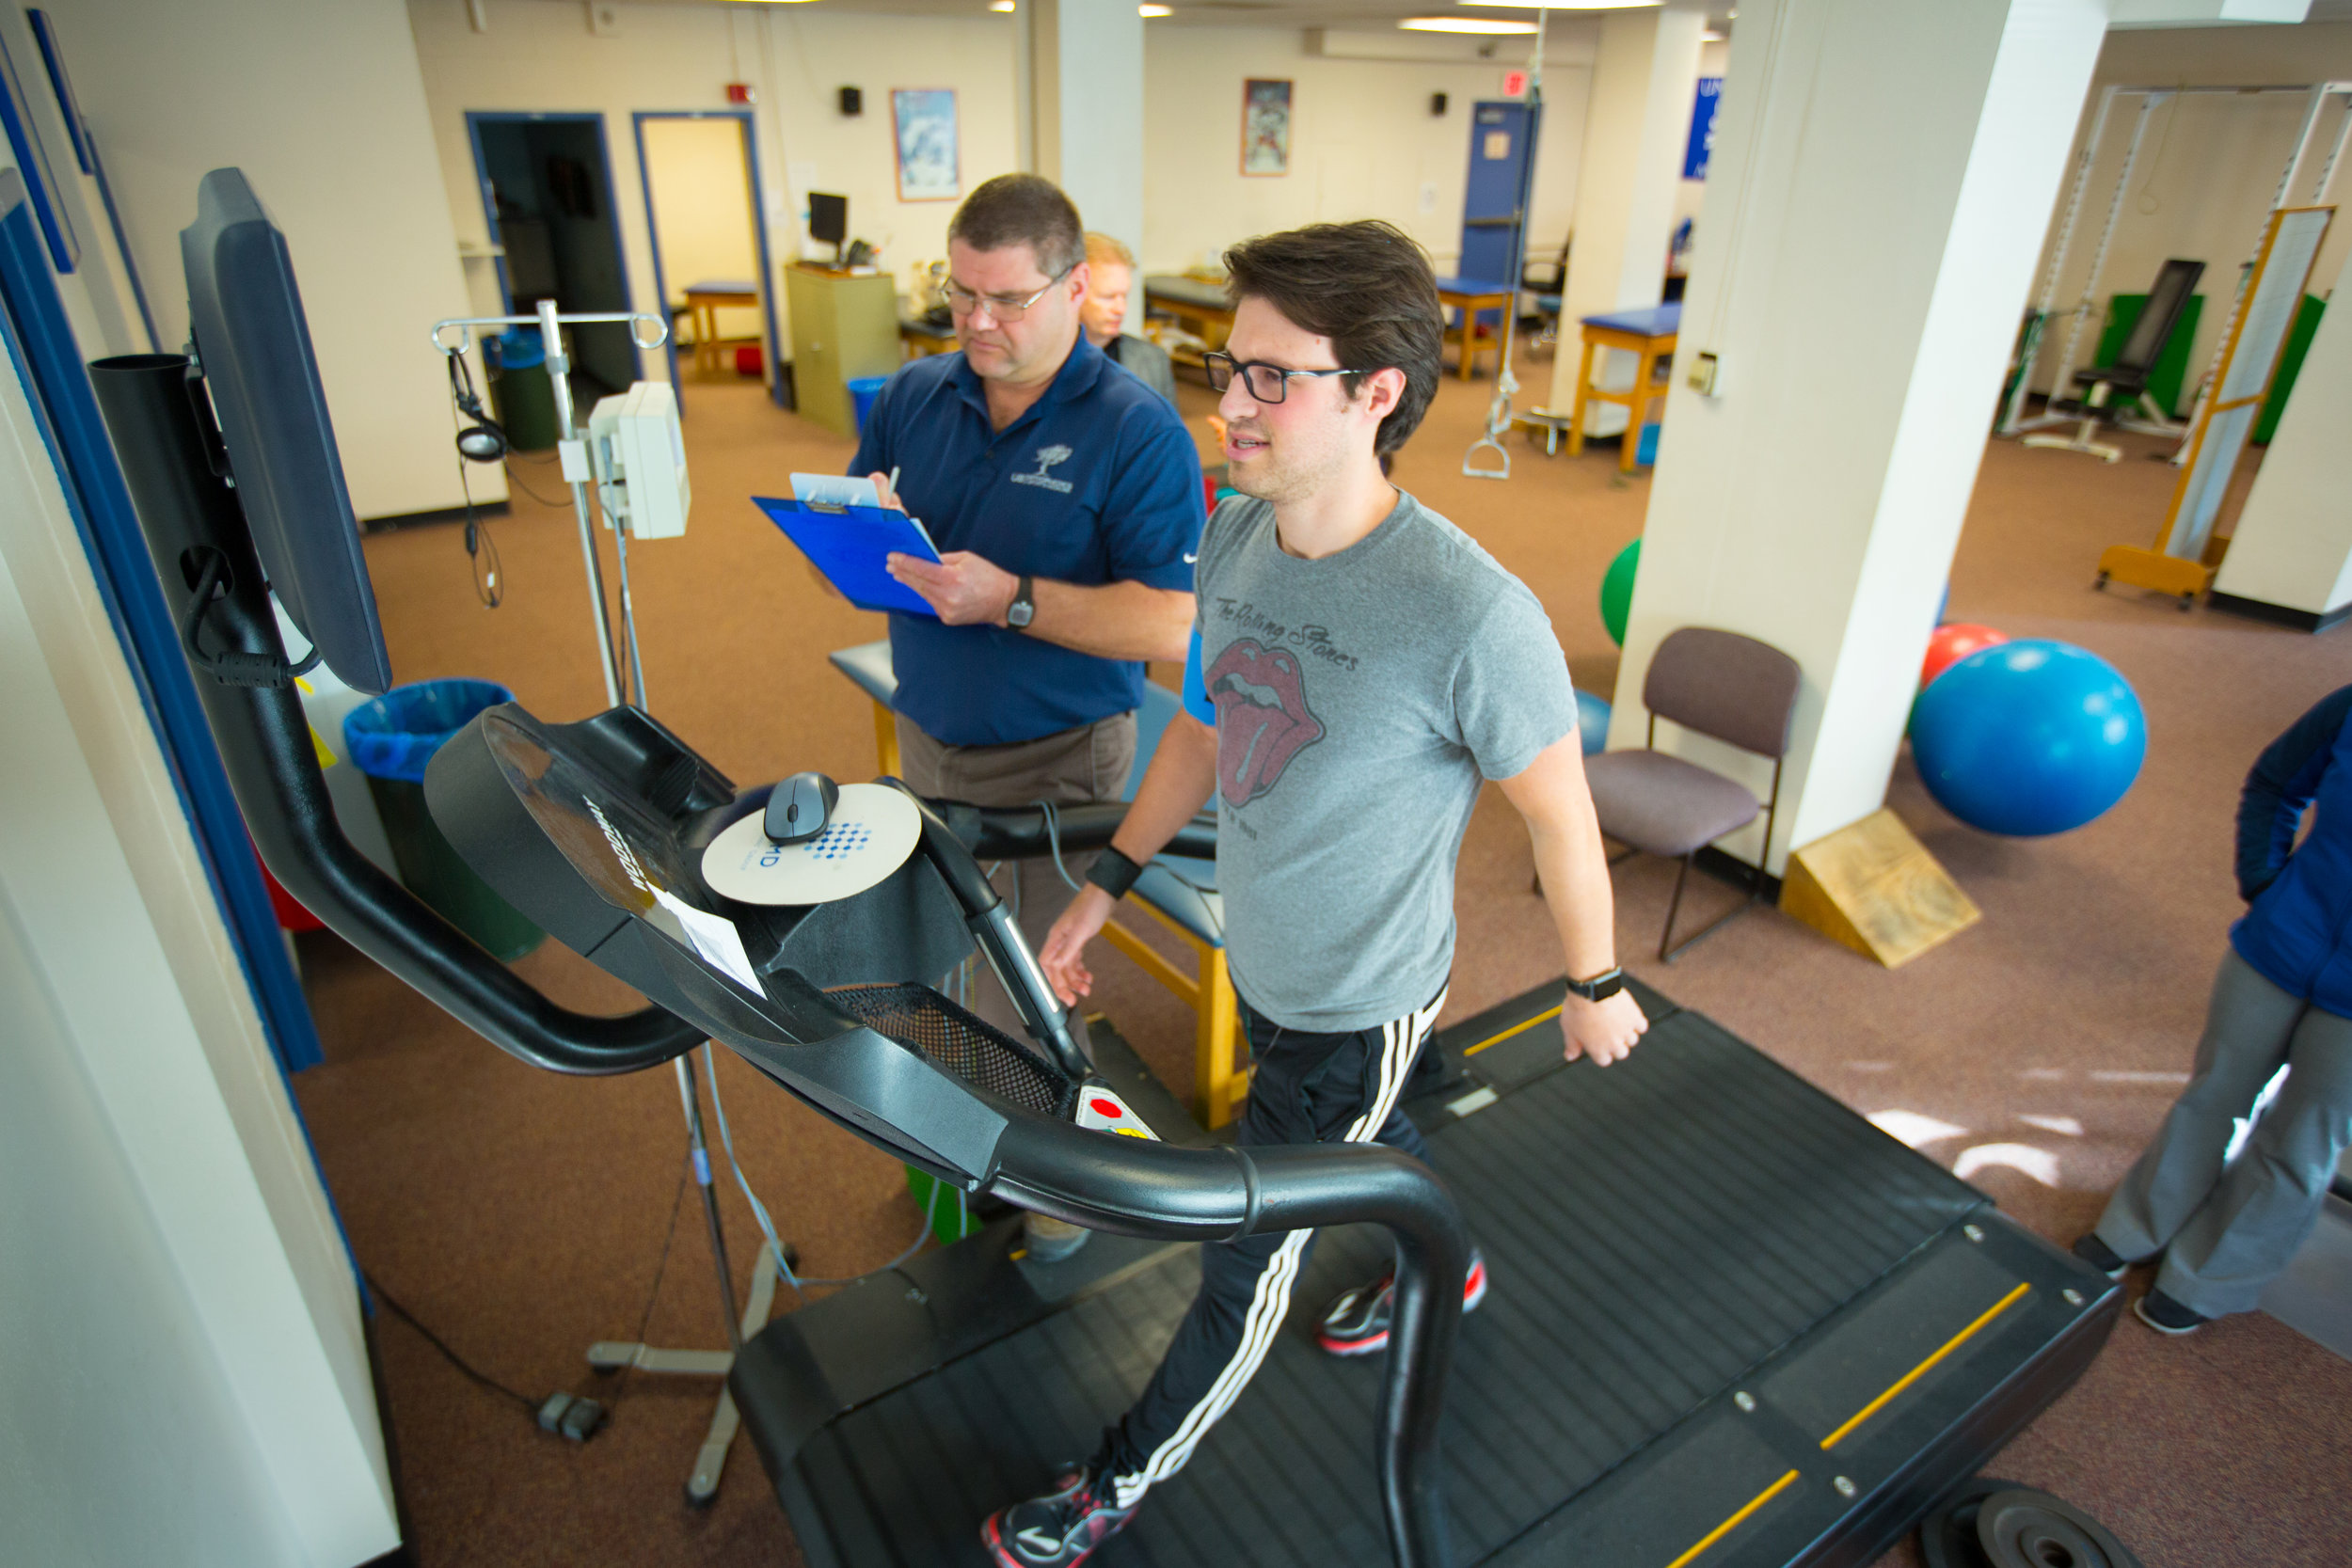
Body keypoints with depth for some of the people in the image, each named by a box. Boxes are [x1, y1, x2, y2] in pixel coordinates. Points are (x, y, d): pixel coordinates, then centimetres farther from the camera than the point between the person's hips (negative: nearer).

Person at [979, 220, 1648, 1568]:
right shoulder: (1237, 536, -9)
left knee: (1246, 1261, 11)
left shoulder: (1470, 616, -31)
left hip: (1360, 1003, -7)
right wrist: (1109, 884, 6)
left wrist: (1596, 987, -2)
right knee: (1365, 1142, 32)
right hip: (1263, 960, 7)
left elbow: (1562, 817, -17)